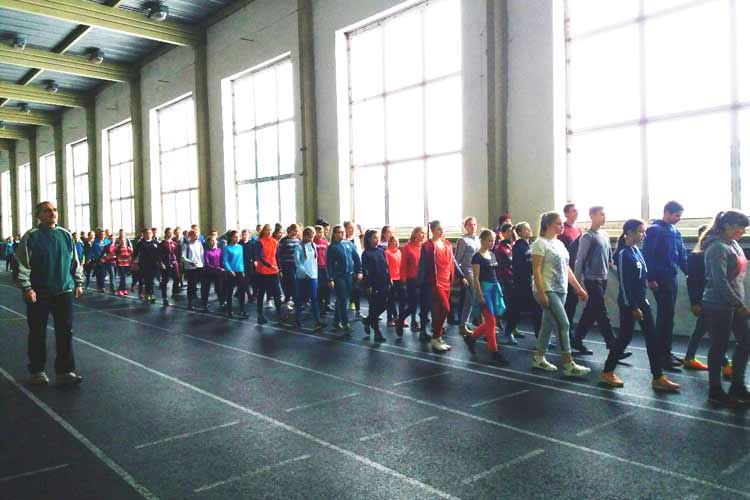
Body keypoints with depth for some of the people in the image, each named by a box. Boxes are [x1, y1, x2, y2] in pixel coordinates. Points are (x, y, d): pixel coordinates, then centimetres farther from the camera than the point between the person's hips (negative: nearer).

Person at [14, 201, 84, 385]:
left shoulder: (66, 235, 7)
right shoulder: (31, 236, -5)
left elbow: (74, 261, 13)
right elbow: (22, 263, -8)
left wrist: (78, 282, 10)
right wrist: (26, 287, -14)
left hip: (64, 291, 3)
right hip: (39, 293, -3)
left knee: (65, 332, 2)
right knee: (37, 333, 8)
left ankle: (65, 371, 9)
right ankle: (37, 371, 22)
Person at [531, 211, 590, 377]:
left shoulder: (560, 243, 15)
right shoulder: (540, 243, -10)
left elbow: (566, 268, 18)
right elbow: (536, 270, -16)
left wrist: (578, 288, 14)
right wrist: (541, 293, -22)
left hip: (560, 290, 8)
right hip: (547, 291, -8)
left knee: (549, 324, 12)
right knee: (563, 324, -10)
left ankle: (538, 358, 23)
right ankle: (568, 364, -5)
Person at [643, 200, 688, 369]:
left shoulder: (676, 232, 14)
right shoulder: (654, 230, -9)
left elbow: (682, 255, 17)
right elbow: (647, 255, -14)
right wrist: (650, 278, -18)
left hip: (672, 278, 8)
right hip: (660, 279, -8)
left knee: (667, 315, 12)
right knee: (666, 315, -7)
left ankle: (665, 351, 20)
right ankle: (664, 353, -1)